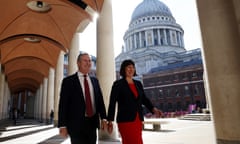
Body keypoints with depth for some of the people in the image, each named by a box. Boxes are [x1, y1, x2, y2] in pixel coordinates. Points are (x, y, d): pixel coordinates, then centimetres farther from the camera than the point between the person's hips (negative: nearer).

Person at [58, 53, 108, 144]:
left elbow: (100, 100, 7)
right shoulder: (68, 81, -3)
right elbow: (63, 104, -6)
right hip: (76, 124, -4)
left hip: (92, 123, 5)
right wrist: (63, 125, -11)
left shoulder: (95, 81, 11)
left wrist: (103, 118, -3)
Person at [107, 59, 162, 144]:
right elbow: (112, 103, -7)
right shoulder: (118, 84, -5)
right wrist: (110, 121, -9)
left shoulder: (138, 84, 11)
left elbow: (144, 99, 12)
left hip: (137, 121, 5)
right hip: (125, 121, -5)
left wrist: (153, 109, -5)